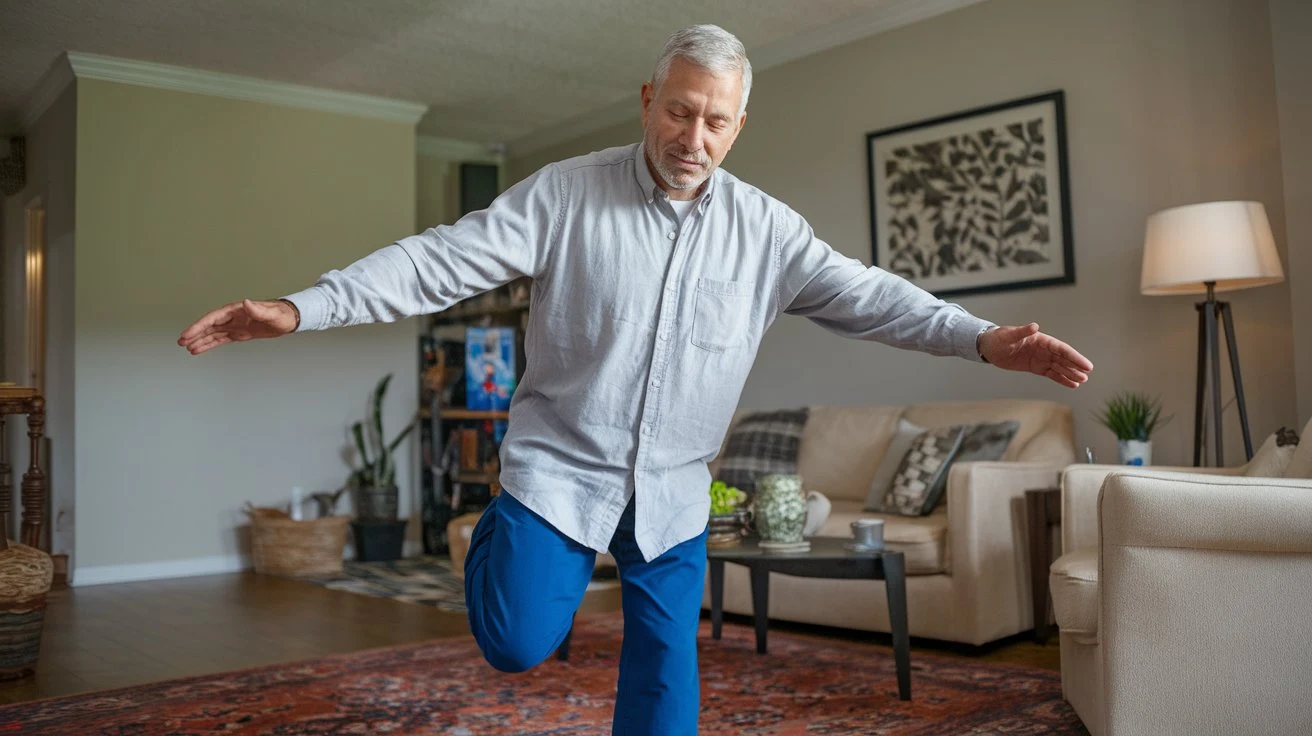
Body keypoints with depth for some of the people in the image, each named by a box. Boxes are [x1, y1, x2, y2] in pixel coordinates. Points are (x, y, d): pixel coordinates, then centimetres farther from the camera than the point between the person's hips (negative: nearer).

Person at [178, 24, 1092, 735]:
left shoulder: (766, 227, -2)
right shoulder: (565, 193, -10)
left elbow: (868, 296, -2)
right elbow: (442, 259, -14)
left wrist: (985, 339, -13)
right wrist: (301, 307, -23)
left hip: (673, 491, 3)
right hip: (560, 465, -2)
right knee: (519, 642, -4)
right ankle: (501, 537, 30)